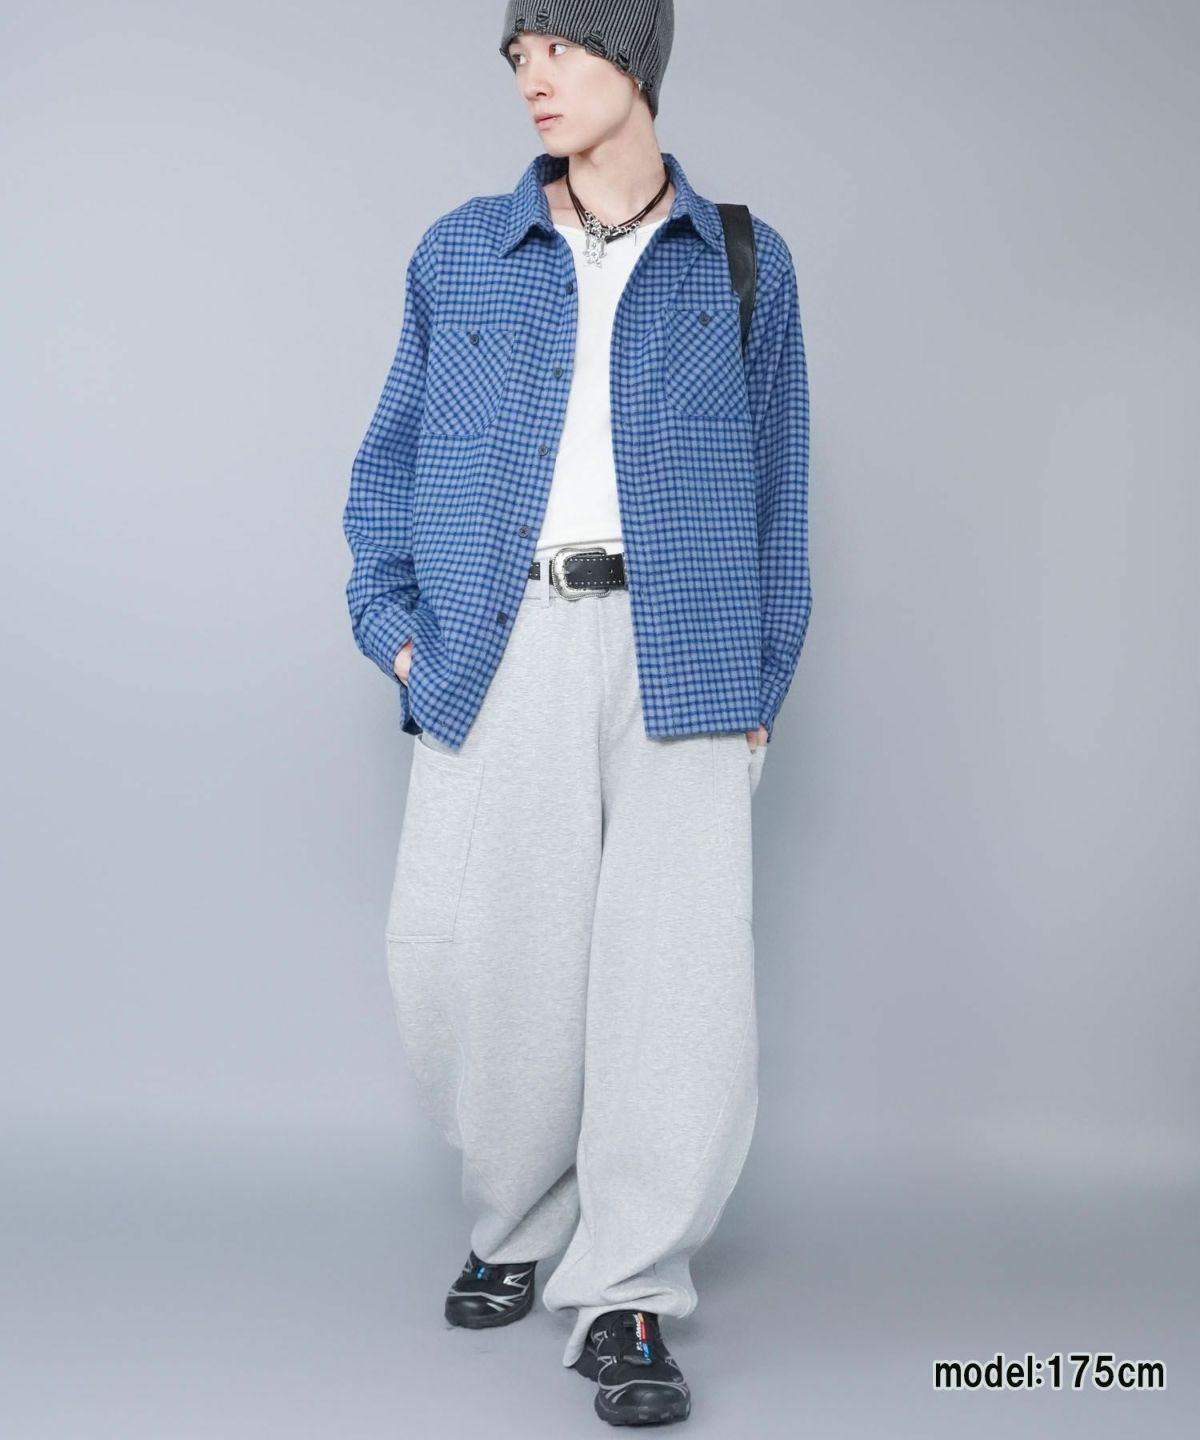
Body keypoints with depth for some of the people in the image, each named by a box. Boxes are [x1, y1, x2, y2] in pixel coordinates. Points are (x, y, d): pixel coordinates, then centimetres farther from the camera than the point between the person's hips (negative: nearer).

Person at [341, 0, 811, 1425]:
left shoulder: (742, 266, 10)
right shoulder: (460, 257, 11)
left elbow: (775, 491, 11)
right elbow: (391, 463, 16)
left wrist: (760, 684, 5)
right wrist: (393, 626, 3)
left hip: (677, 654, -1)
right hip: (499, 653, 1)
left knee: (677, 970, -7)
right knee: (474, 960, 1)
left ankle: (626, 1295, 5)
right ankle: (518, 1227, 26)